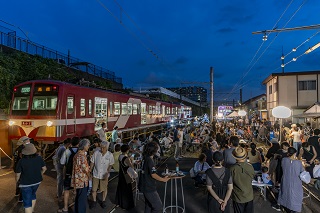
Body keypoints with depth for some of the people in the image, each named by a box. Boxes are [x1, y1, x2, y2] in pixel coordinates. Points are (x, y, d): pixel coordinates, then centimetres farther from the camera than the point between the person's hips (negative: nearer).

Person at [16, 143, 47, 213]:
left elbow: (18, 174, -12)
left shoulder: (21, 161, -21)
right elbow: (44, 168, -1)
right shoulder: (39, 158, -12)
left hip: (26, 183, -4)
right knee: (33, 194, 30)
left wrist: (17, 180, 9)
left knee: (27, 202, 8)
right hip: (37, 182, 4)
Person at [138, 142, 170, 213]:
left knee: (148, 205, 23)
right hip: (149, 188, -10)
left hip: (145, 186, 10)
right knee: (158, 207, -2)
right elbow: (153, 175, -23)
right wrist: (163, 179, -12)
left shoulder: (145, 158, 5)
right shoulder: (150, 160, -23)